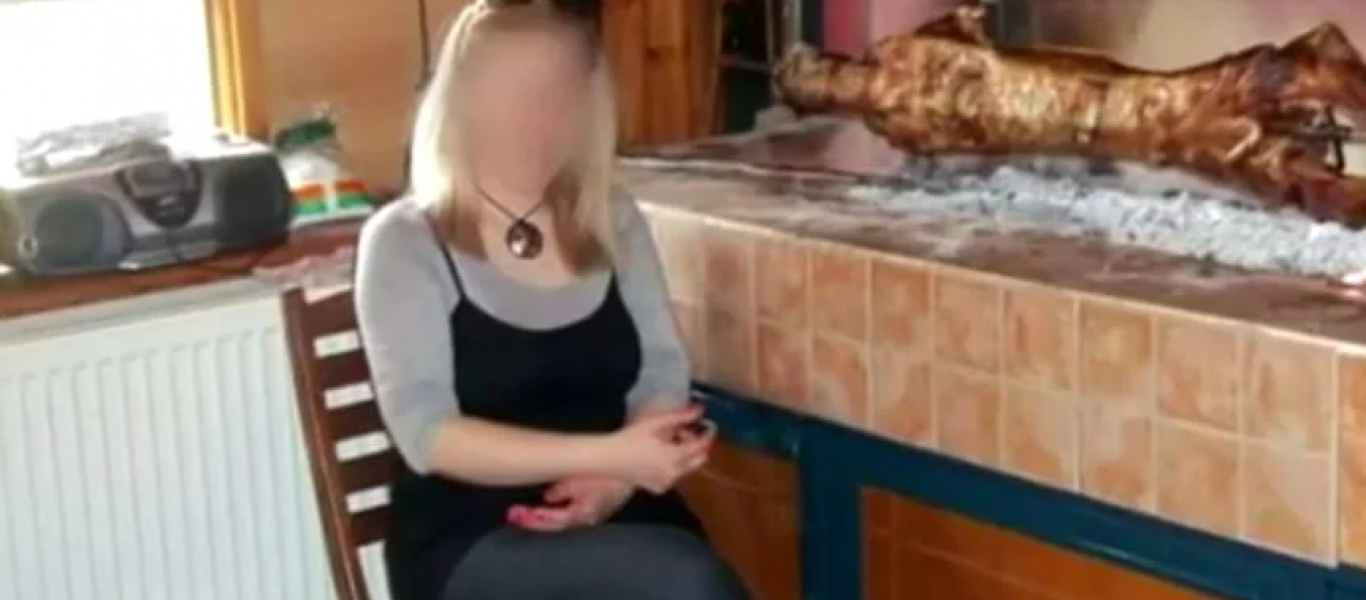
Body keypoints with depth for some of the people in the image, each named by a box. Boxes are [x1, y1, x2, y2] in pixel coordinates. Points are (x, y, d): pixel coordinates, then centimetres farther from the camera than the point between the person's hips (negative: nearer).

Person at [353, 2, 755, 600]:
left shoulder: (615, 224, 12)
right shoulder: (405, 243, -3)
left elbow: (663, 377, 8)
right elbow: (425, 433, -13)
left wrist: (616, 476, -13)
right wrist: (608, 453, -21)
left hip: (619, 523, 4)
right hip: (468, 546, -4)